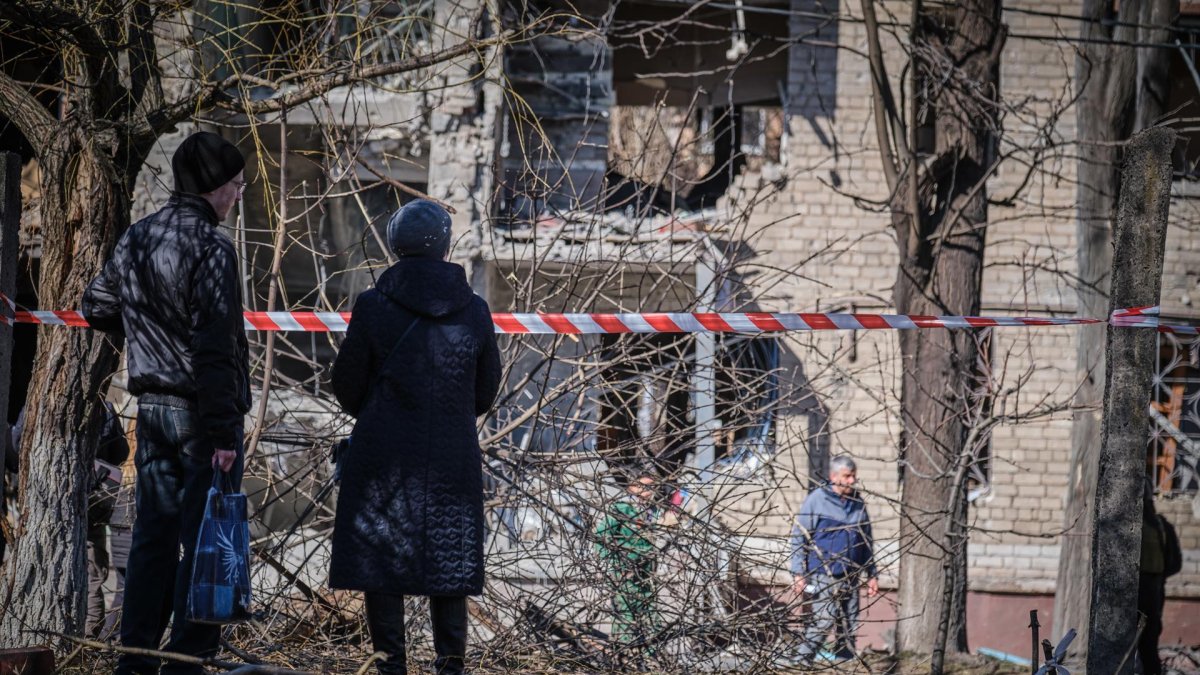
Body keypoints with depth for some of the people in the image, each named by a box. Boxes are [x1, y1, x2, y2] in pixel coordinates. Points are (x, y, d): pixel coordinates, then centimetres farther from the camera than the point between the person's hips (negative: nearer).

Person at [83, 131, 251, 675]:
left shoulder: (135, 238, 8)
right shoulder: (210, 247, -16)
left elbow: (97, 308, 20)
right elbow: (214, 349, -20)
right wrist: (222, 434, -19)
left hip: (151, 408, 7)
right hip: (200, 411, -7)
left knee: (153, 534, 12)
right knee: (204, 539, -3)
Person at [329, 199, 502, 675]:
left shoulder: (373, 307, -7)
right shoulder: (474, 311, 0)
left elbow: (347, 385, -1)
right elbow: (486, 391, 9)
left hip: (383, 454, -2)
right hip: (453, 454, 2)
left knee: (382, 562, 3)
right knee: (448, 562, 9)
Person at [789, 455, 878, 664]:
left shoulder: (858, 504, 12)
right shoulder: (816, 500, -4)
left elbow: (867, 542, 20)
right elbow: (798, 536, -3)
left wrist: (872, 575, 17)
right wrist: (798, 573, -7)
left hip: (851, 577, 6)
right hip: (823, 574, -6)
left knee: (849, 625, 6)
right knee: (824, 619, -16)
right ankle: (802, 661, -9)